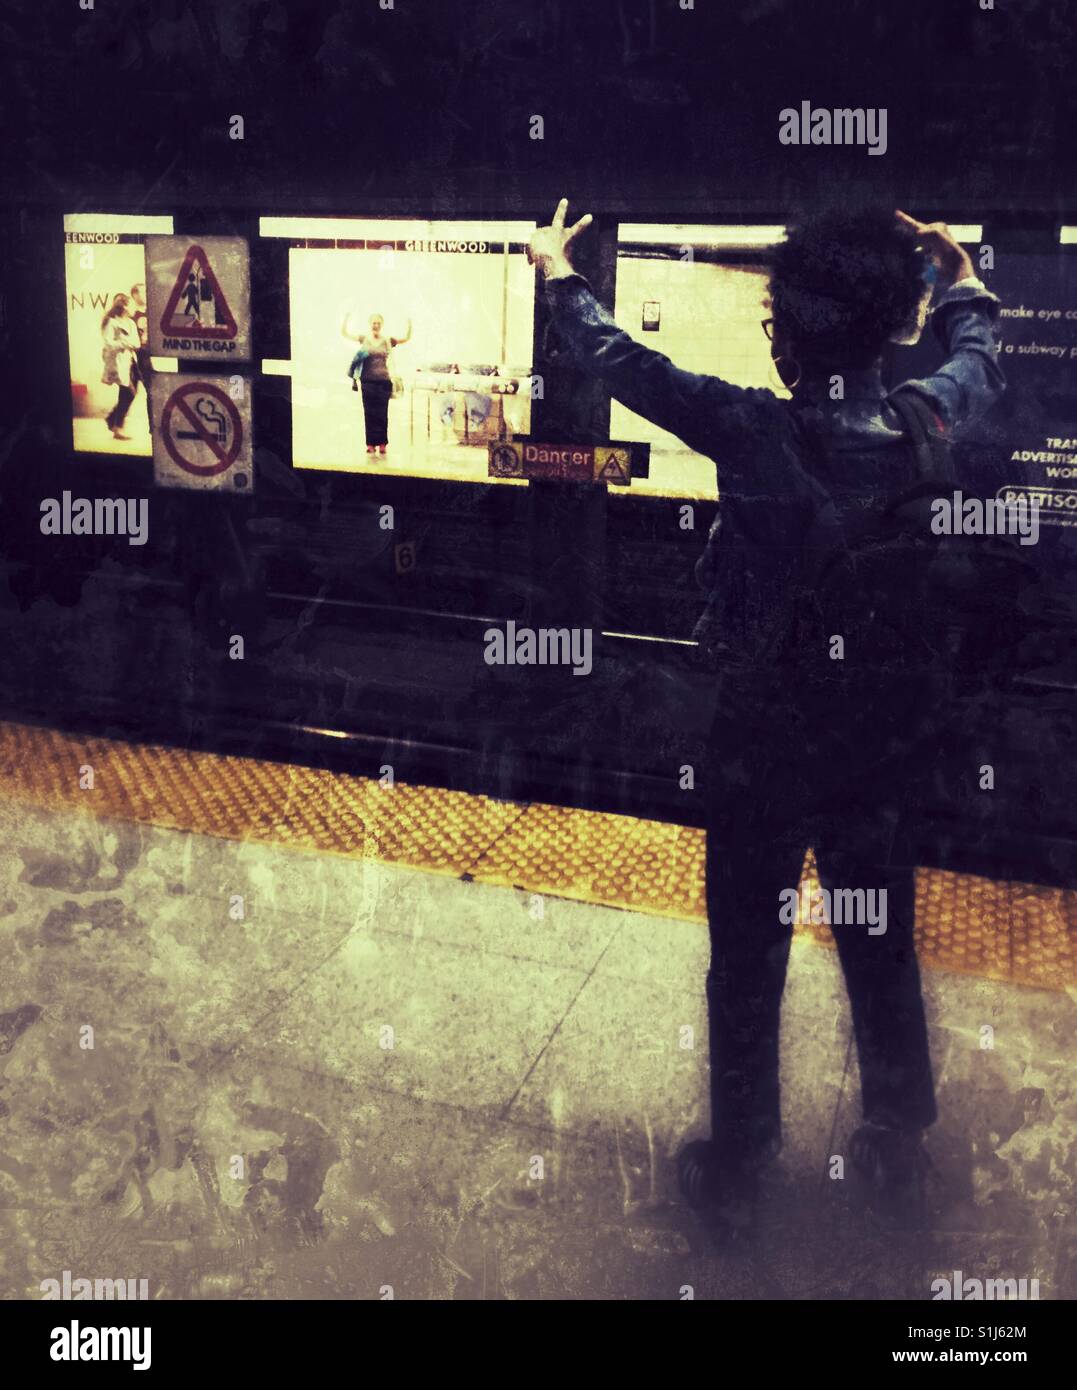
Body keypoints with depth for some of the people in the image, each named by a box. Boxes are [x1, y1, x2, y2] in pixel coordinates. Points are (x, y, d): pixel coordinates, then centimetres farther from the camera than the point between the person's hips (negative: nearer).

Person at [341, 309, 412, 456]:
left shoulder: (387, 341, 7)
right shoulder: (364, 339, 6)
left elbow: (406, 338, 7)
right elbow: (345, 333, 5)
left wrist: (409, 325, -8)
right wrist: (346, 320, -9)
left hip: (384, 380, 0)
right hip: (368, 381, 0)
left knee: (382, 413, 1)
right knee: (370, 412, 1)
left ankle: (382, 443, 6)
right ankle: (371, 443, 5)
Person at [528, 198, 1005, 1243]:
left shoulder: (756, 431, -21)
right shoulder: (928, 421, -9)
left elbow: (614, 357, -9)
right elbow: (977, 354, 16)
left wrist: (556, 270, 10)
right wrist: (956, 271, 35)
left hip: (766, 733, -4)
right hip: (889, 734, 4)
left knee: (748, 957, 13)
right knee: (882, 943, 21)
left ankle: (735, 1173, 30)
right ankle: (900, 1155, 39)